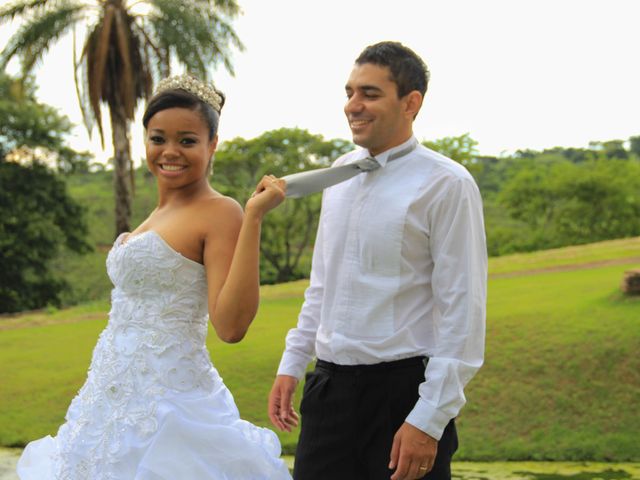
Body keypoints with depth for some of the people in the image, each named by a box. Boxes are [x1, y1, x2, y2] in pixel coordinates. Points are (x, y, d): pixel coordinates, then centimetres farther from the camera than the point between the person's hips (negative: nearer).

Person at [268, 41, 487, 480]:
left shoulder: (445, 184, -11)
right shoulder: (340, 173, 10)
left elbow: (463, 312, -13)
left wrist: (429, 421, -16)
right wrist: (292, 364, 14)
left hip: (402, 390, -6)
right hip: (328, 387, 6)